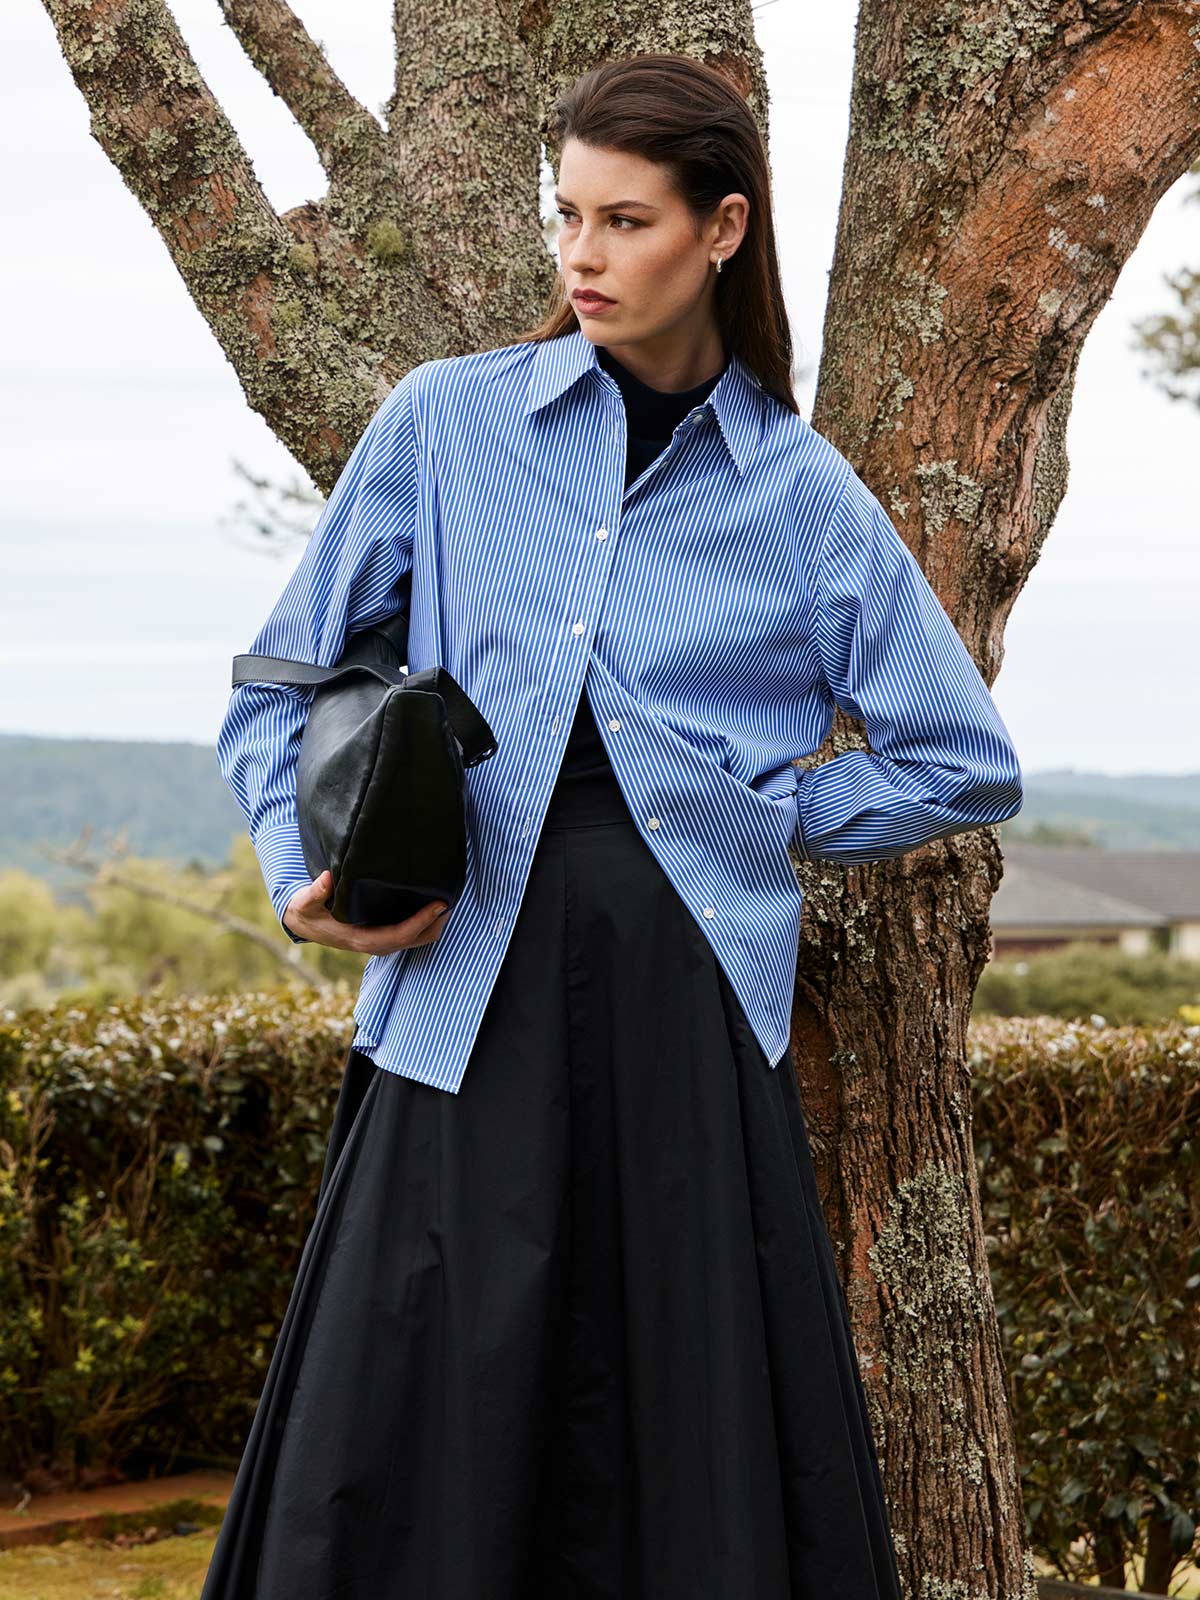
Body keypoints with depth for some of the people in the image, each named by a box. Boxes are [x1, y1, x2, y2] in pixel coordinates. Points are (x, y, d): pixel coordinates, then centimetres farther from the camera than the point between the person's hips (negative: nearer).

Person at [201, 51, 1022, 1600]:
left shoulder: (802, 495, 7)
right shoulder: (445, 424, 8)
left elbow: (966, 763, 15)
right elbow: (285, 684, 14)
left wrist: (755, 819, 7)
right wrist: (304, 869, -3)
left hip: (688, 1002, 0)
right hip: (470, 985, 0)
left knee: (705, 1457, 0)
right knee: (409, 1447, -4)